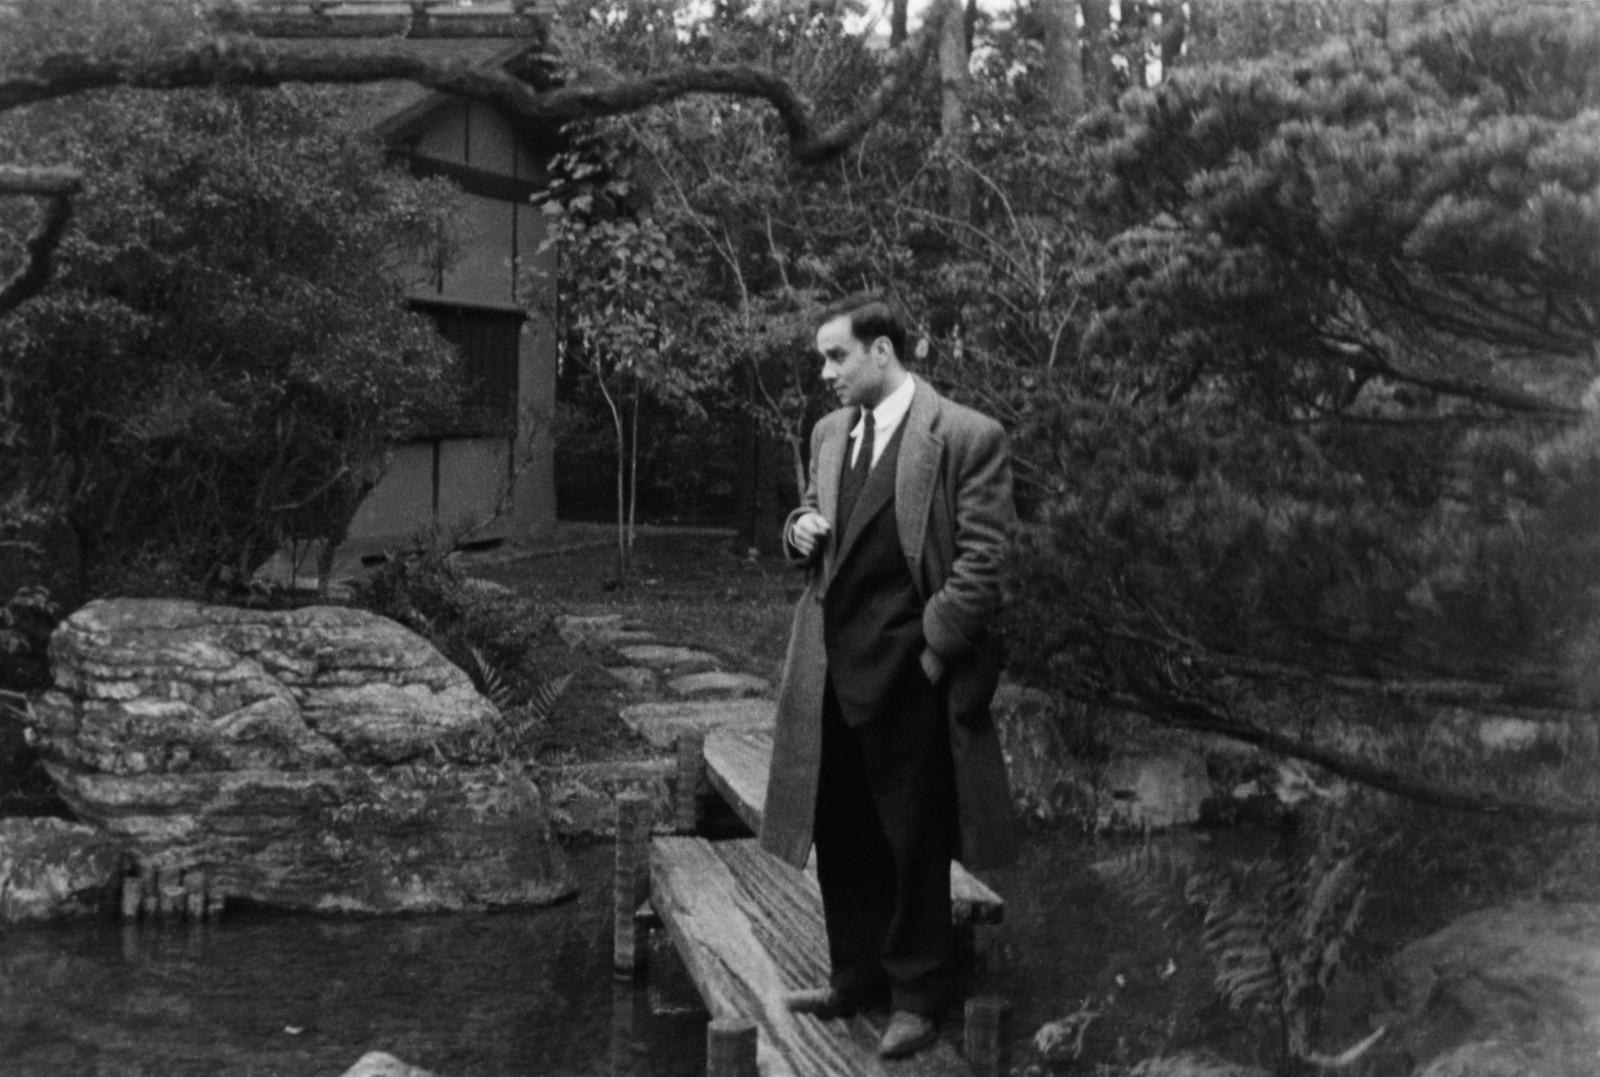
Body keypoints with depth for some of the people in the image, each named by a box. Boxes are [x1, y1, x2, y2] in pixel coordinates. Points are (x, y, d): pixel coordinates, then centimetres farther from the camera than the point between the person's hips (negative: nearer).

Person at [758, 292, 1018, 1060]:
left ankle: (916, 997, 18)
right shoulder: (830, 433, 12)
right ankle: (856, 978, 30)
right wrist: (801, 532, 1)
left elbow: (982, 560, -11)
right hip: (832, 665, 7)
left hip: (907, 669, -6)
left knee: (914, 840, 5)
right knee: (841, 835, 14)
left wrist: (934, 647, -12)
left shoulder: (966, 437, -10)